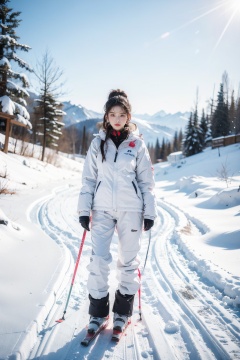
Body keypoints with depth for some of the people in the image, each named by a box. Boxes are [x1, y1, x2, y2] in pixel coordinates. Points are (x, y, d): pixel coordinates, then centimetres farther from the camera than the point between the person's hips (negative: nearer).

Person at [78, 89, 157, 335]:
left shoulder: (137, 144, 3)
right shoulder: (98, 143, 6)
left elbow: (146, 180, 5)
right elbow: (88, 178, 6)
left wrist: (149, 212, 1)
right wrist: (84, 210, 1)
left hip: (130, 209, 0)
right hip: (102, 209, 1)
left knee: (128, 259, 7)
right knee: (98, 260, -3)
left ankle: (122, 311, 23)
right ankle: (97, 312, 14)